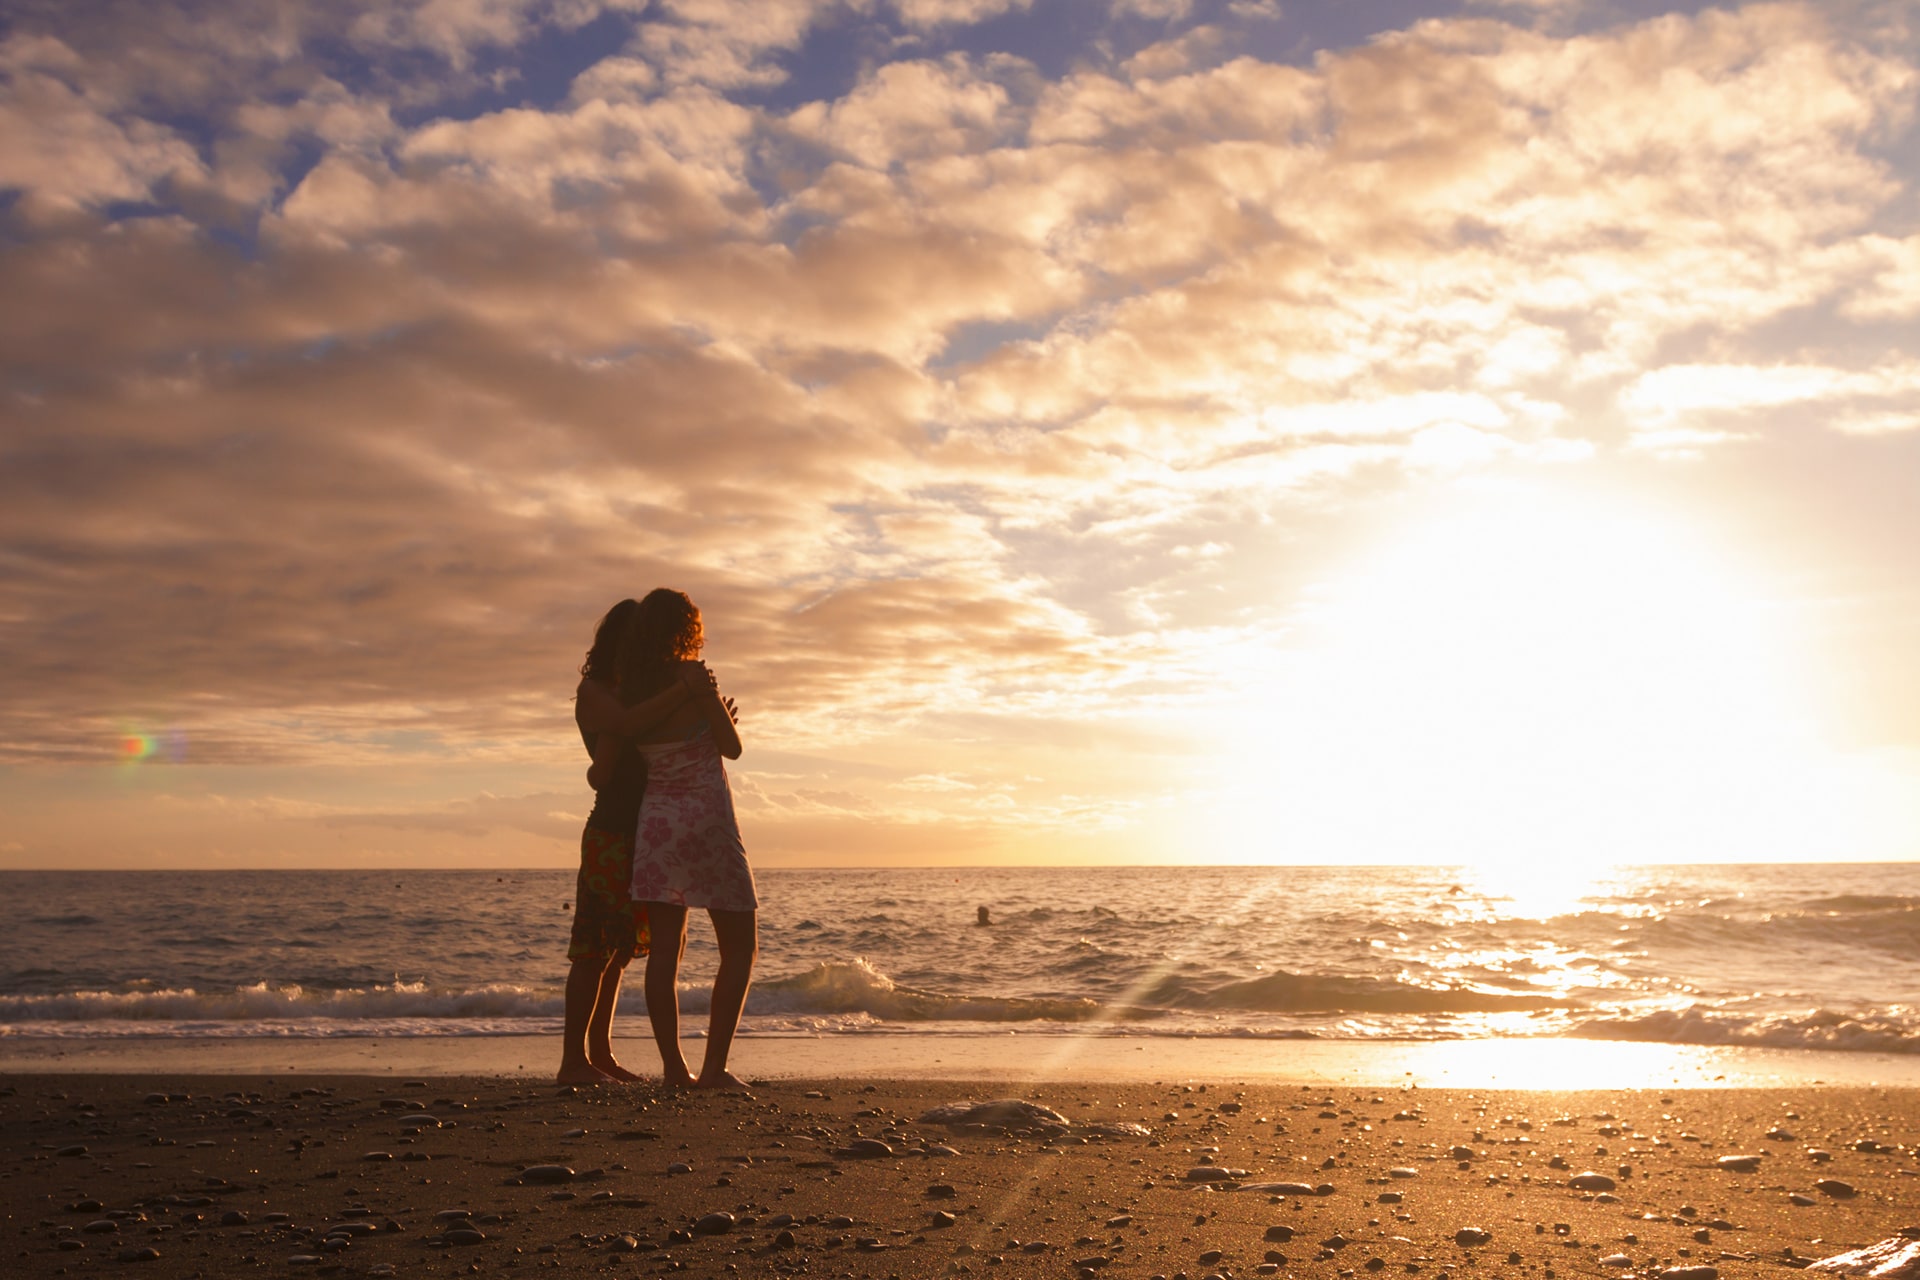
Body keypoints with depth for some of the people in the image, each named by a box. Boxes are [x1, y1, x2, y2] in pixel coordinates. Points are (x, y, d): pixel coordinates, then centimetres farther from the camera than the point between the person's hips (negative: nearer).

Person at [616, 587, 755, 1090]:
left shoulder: (630, 692, 2)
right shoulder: (694, 680, -12)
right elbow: (732, 747, -5)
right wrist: (724, 716, 14)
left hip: (655, 819, 5)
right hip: (707, 818, -5)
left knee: (665, 949, 7)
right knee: (740, 947, 4)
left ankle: (673, 1065, 6)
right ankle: (714, 1065, -3)